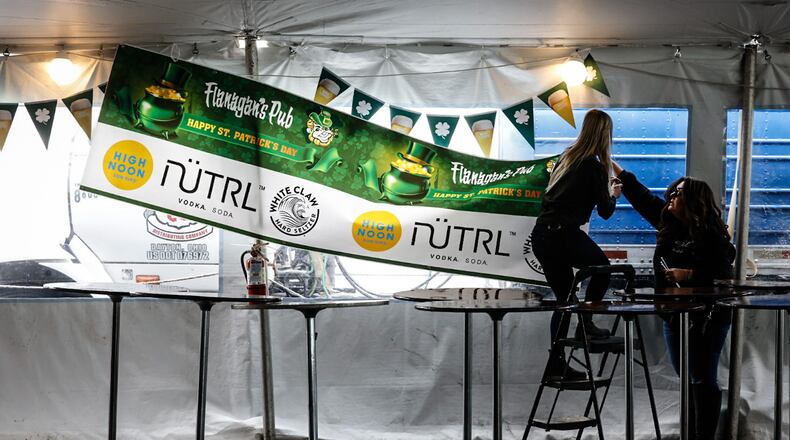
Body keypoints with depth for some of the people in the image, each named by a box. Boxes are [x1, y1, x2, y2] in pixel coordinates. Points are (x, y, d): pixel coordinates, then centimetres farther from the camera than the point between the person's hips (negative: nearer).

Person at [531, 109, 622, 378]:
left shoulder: (566, 157, 15)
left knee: (564, 297, 14)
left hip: (541, 235, 7)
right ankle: (586, 323, 14)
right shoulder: (595, 167, -5)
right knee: (602, 268, 21)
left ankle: (556, 363, 13)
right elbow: (605, 211, -2)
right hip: (565, 235, -7)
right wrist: (614, 195, 20)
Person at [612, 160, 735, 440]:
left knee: (703, 382, -3)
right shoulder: (669, 224, 7)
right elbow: (641, 197, 13)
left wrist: (688, 274, -23)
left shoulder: (711, 235, -13)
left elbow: (723, 275, -19)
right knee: (689, 382, 12)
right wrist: (616, 170, 14)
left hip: (706, 319, -7)